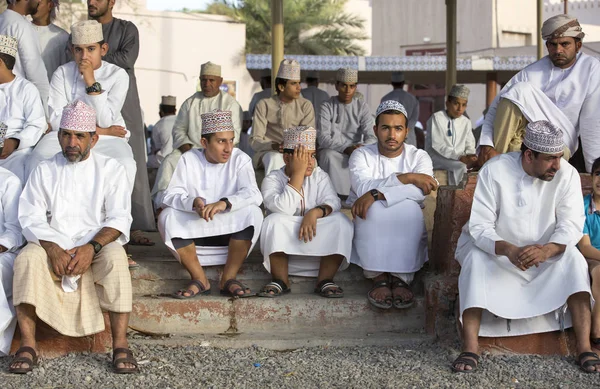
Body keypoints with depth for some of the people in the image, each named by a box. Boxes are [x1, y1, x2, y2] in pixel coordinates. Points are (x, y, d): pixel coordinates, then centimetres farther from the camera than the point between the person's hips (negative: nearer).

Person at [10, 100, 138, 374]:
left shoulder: (110, 170, 8)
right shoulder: (44, 171, 12)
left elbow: (119, 218, -4)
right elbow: (31, 218, 0)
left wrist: (91, 247, -23)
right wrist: (53, 249, -20)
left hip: (97, 247, -1)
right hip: (53, 247, 1)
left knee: (115, 258, -35)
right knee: (27, 258, -31)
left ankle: (120, 345, -34)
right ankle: (27, 345, -30)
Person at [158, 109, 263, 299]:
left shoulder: (240, 159, -4)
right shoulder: (188, 159, -1)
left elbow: (253, 194, -21)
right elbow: (170, 196, -12)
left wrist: (225, 203, -41)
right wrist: (193, 203, -35)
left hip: (231, 231, -1)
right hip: (195, 231, 1)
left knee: (252, 213, -29)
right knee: (167, 216, -25)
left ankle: (229, 278, -22)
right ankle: (200, 279, -20)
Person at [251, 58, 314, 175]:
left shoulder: (305, 106, 7)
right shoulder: (264, 105, 3)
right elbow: (255, 141, -3)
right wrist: (274, 146, -24)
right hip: (268, 152, -1)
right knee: (275, 158, -37)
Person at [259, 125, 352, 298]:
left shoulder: (319, 176, 8)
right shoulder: (272, 180, -4)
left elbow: (332, 202, -10)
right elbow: (284, 209, -23)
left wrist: (315, 212, -33)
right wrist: (298, 173, -20)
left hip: (318, 243, 3)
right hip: (283, 243, -2)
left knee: (340, 220, -22)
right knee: (275, 221, -30)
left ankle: (325, 279, -23)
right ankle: (280, 280, -24)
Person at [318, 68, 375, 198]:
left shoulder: (362, 107, 6)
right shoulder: (327, 107, -2)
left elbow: (371, 136, -4)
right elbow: (323, 138, -14)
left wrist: (361, 148, -28)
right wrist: (346, 149, -29)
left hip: (357, 151, 2)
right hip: (332, 151, -2)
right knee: (329, 155, -37)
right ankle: (342, 196, -32)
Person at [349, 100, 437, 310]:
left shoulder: (419, 157, 0)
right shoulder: (361, 155, -2)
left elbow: (421, 191, -22)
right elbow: (362, 187, -23)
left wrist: (376, 194, -33)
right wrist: (407, 177, -28)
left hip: (405, 231, 1)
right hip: (370, 230, 0)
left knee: (410, 207, -31)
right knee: (374, 208, -32)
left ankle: (401, 277, -29)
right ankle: (379, 277, -29)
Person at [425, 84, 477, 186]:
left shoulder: (466, 122, 12)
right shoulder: (436, 118, -5)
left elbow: (470, 146, 10)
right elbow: (438, 145, -15)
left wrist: (470, 156, -16)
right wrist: (460, 157, -24)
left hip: (460, 159, 6)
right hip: (438, 158, -6)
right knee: (461, 166, -32)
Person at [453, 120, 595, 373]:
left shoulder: (567, 175, -14)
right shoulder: (494, 171, -19)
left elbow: (571, 225, -18)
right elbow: (479, 226, -22)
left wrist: (545, 251, -41)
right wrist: (508, 250, -43)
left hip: (547, 252, 2)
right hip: (497, 250, -1)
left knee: (574, 259, -26)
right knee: (475, 260, -31)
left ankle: (584, 348, -29)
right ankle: (470, 349, -37)